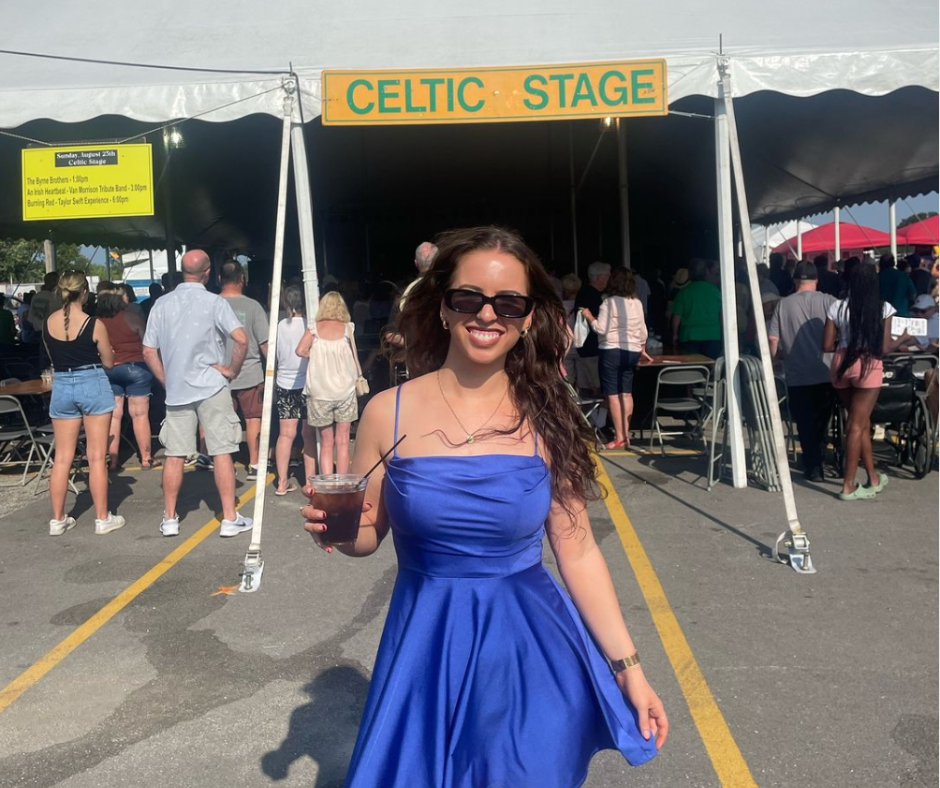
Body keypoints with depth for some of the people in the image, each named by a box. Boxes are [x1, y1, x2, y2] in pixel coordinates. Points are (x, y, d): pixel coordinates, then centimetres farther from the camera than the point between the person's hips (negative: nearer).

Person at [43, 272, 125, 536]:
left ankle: (58, 520, 17)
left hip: (61, 387, 4)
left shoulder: (47, 323, 1)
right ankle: (102, 519, 9)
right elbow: (108, 362, -3)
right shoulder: (94, 324, -11)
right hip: (93, 385, -4)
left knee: (62, 458, 10)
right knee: (96, 456, 3)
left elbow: (53, 358, 14)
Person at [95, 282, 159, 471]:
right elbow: (146, 345, -3)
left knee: (113, 416, 8)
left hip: (108, 371, 3)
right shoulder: (132, 318, -8)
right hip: (134, 367, -3)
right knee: (139, 414, 1)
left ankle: (112, 459, 11)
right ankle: (146, 459, 6)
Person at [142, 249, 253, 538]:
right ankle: (230, 519, 6)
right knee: (222, 452, 2)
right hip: (211, 387, -3)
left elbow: (149, 351, 6)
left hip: (176, 390, 4)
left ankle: (169, 519, 17)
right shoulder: (215, 302, -6)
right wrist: (232, 370, -4)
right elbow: (241, 339, -17)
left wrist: (167, 381, 14)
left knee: (174, 454, 10)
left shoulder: (162, 304, 5)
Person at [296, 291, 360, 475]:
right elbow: (354, 358, 4)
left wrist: (315, 355, 6)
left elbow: (300, 350, -12)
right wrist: (357, 378, 17)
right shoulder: (347, 328, 1)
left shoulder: (314, 329, 1)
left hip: (320, 392, 0)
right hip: (345, 390, 0)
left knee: (326, 443, 9)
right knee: (342, 441, 6)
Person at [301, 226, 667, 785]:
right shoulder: (389, 413, -7)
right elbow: (368, 534, 4)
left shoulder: (546, 417, -7)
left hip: (533, 649, 0)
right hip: (428, 646, 1)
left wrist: (628, 667, -3)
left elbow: (578, 553, -3)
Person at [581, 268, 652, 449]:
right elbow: (642, 330, 13)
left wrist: (589, 317, 2)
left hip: (612, 351, -6)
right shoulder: (637, 303, 7)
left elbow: (601, 329, -14)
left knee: (613, 395, -3)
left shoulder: (609, 302, -10)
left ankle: (619, 438, -3)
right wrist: (642, 350, 27)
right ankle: (626, 434, 17)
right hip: (632, 351, 6)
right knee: (626, 393, 13)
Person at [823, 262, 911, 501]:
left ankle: (874, 478, 28)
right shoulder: (884, 308, -2)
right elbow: (884, 349, -3)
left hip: (841, 365, 3)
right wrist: (903, 338, 17)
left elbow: (827, 346, 3)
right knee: (857, 425, 3)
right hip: (868, 366, -3)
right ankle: (848, 486, 5)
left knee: (862, 422, 18)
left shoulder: (837, 308, 2)